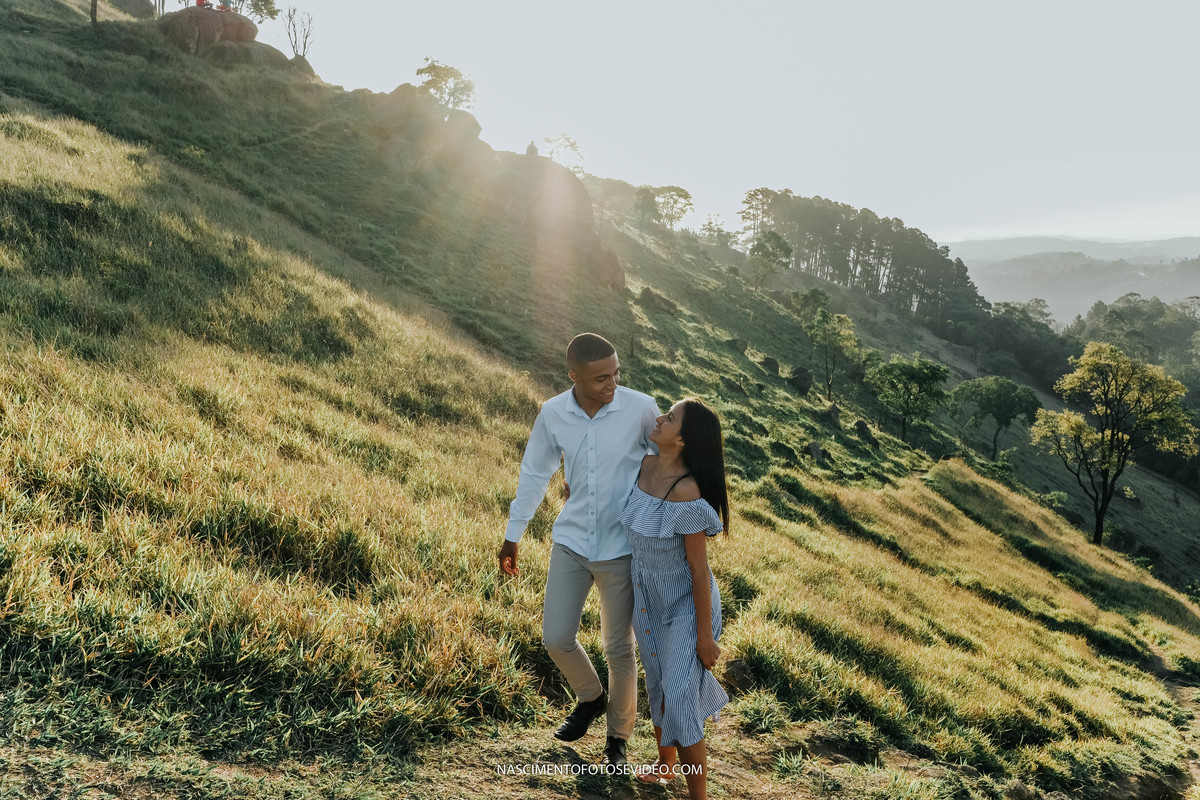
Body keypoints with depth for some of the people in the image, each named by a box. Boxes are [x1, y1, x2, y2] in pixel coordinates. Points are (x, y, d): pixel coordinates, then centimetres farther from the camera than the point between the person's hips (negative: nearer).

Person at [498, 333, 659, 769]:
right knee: (556, 638, 5)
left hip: (621, 548, -2)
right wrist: (512, 536, 12)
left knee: (618, 648, 8)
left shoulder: (641, 408, -15)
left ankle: (618, 736, 31)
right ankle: (590, 697, 37)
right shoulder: (552, 414, -7)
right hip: (571, 541, 3)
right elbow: (534, 474, 6)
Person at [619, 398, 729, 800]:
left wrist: (705, 636, -17)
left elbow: (699, 568, -24)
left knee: (679, 697, -6)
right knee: (658, 682, 23)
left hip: (686, 603, -7)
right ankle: (665, 763, 47)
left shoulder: (687, 493, -31)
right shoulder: (645, 466, -9)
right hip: (648, 596, 8)